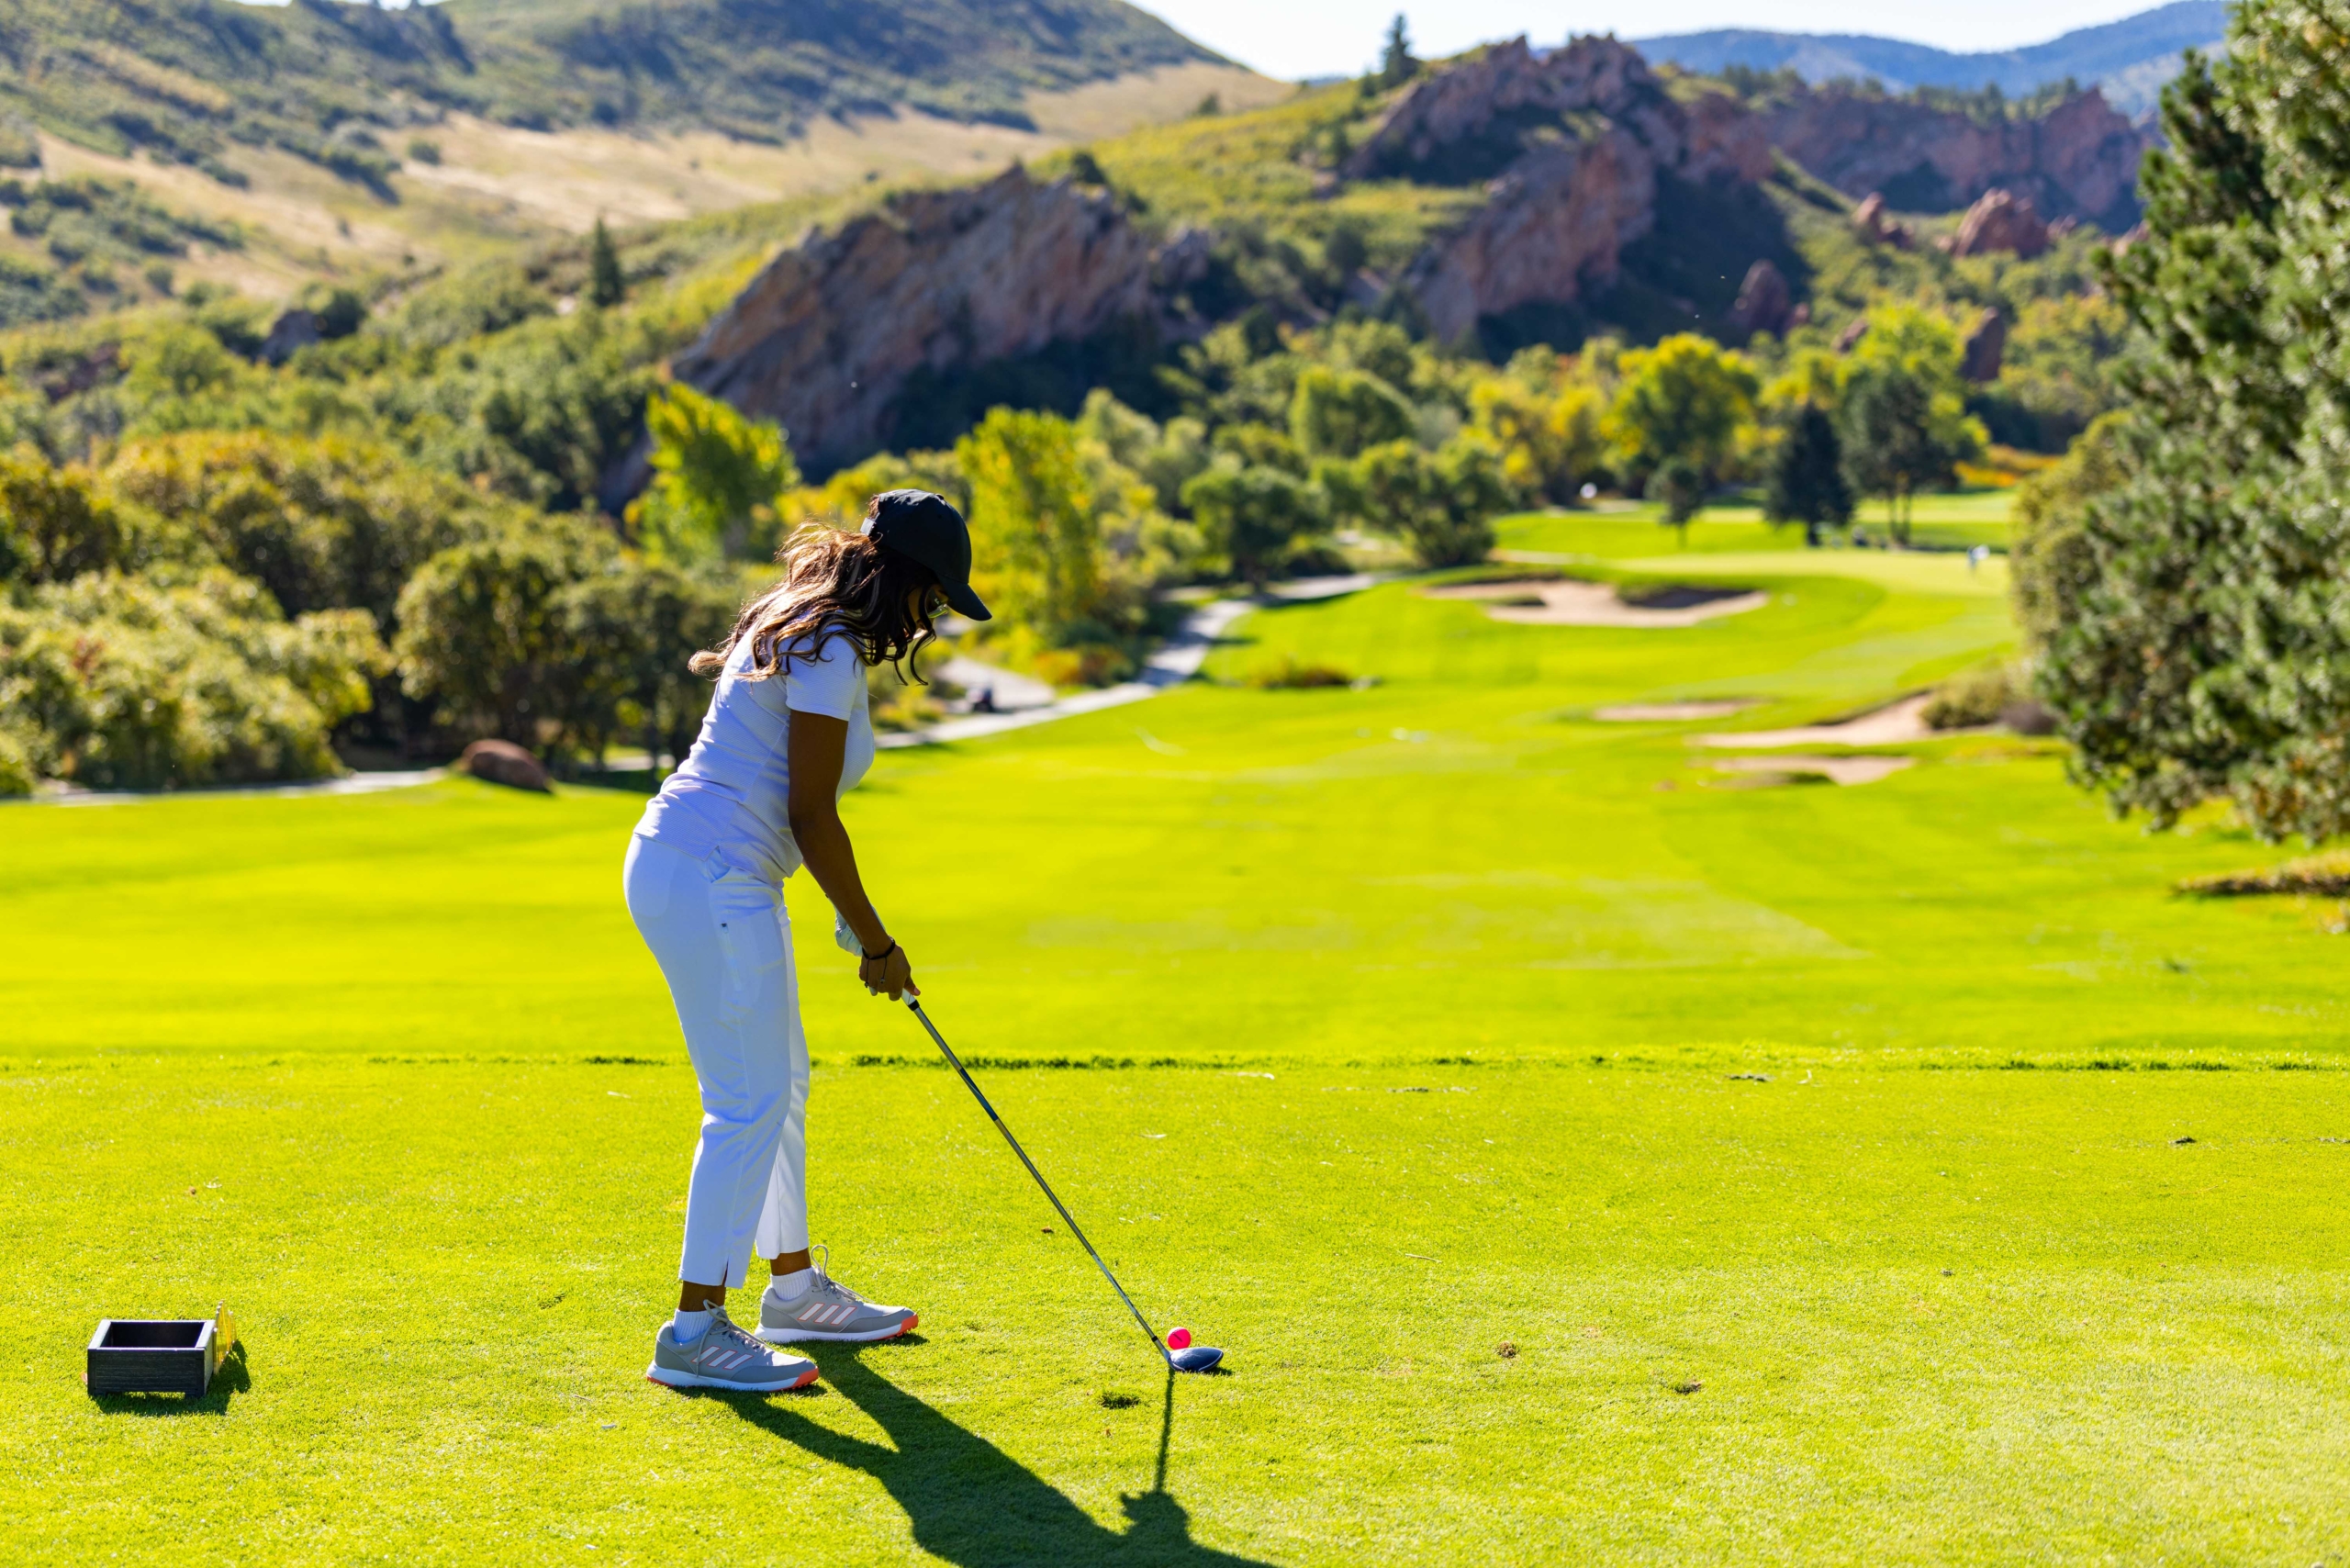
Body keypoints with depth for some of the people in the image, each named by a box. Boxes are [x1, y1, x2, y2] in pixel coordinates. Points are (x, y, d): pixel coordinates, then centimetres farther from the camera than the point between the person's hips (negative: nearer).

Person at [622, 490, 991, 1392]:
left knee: (780, 1083, 19)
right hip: (710, 880, -11)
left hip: (691, 870, 11)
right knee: (750, 1101, -9)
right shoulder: (830, 653, -15)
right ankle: (695, 1332, -7)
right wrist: (876, 942, -7)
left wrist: (853, 924, 20)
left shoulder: (795, 628, 17)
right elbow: (810, 815, -15)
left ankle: (795, 1289, 32)